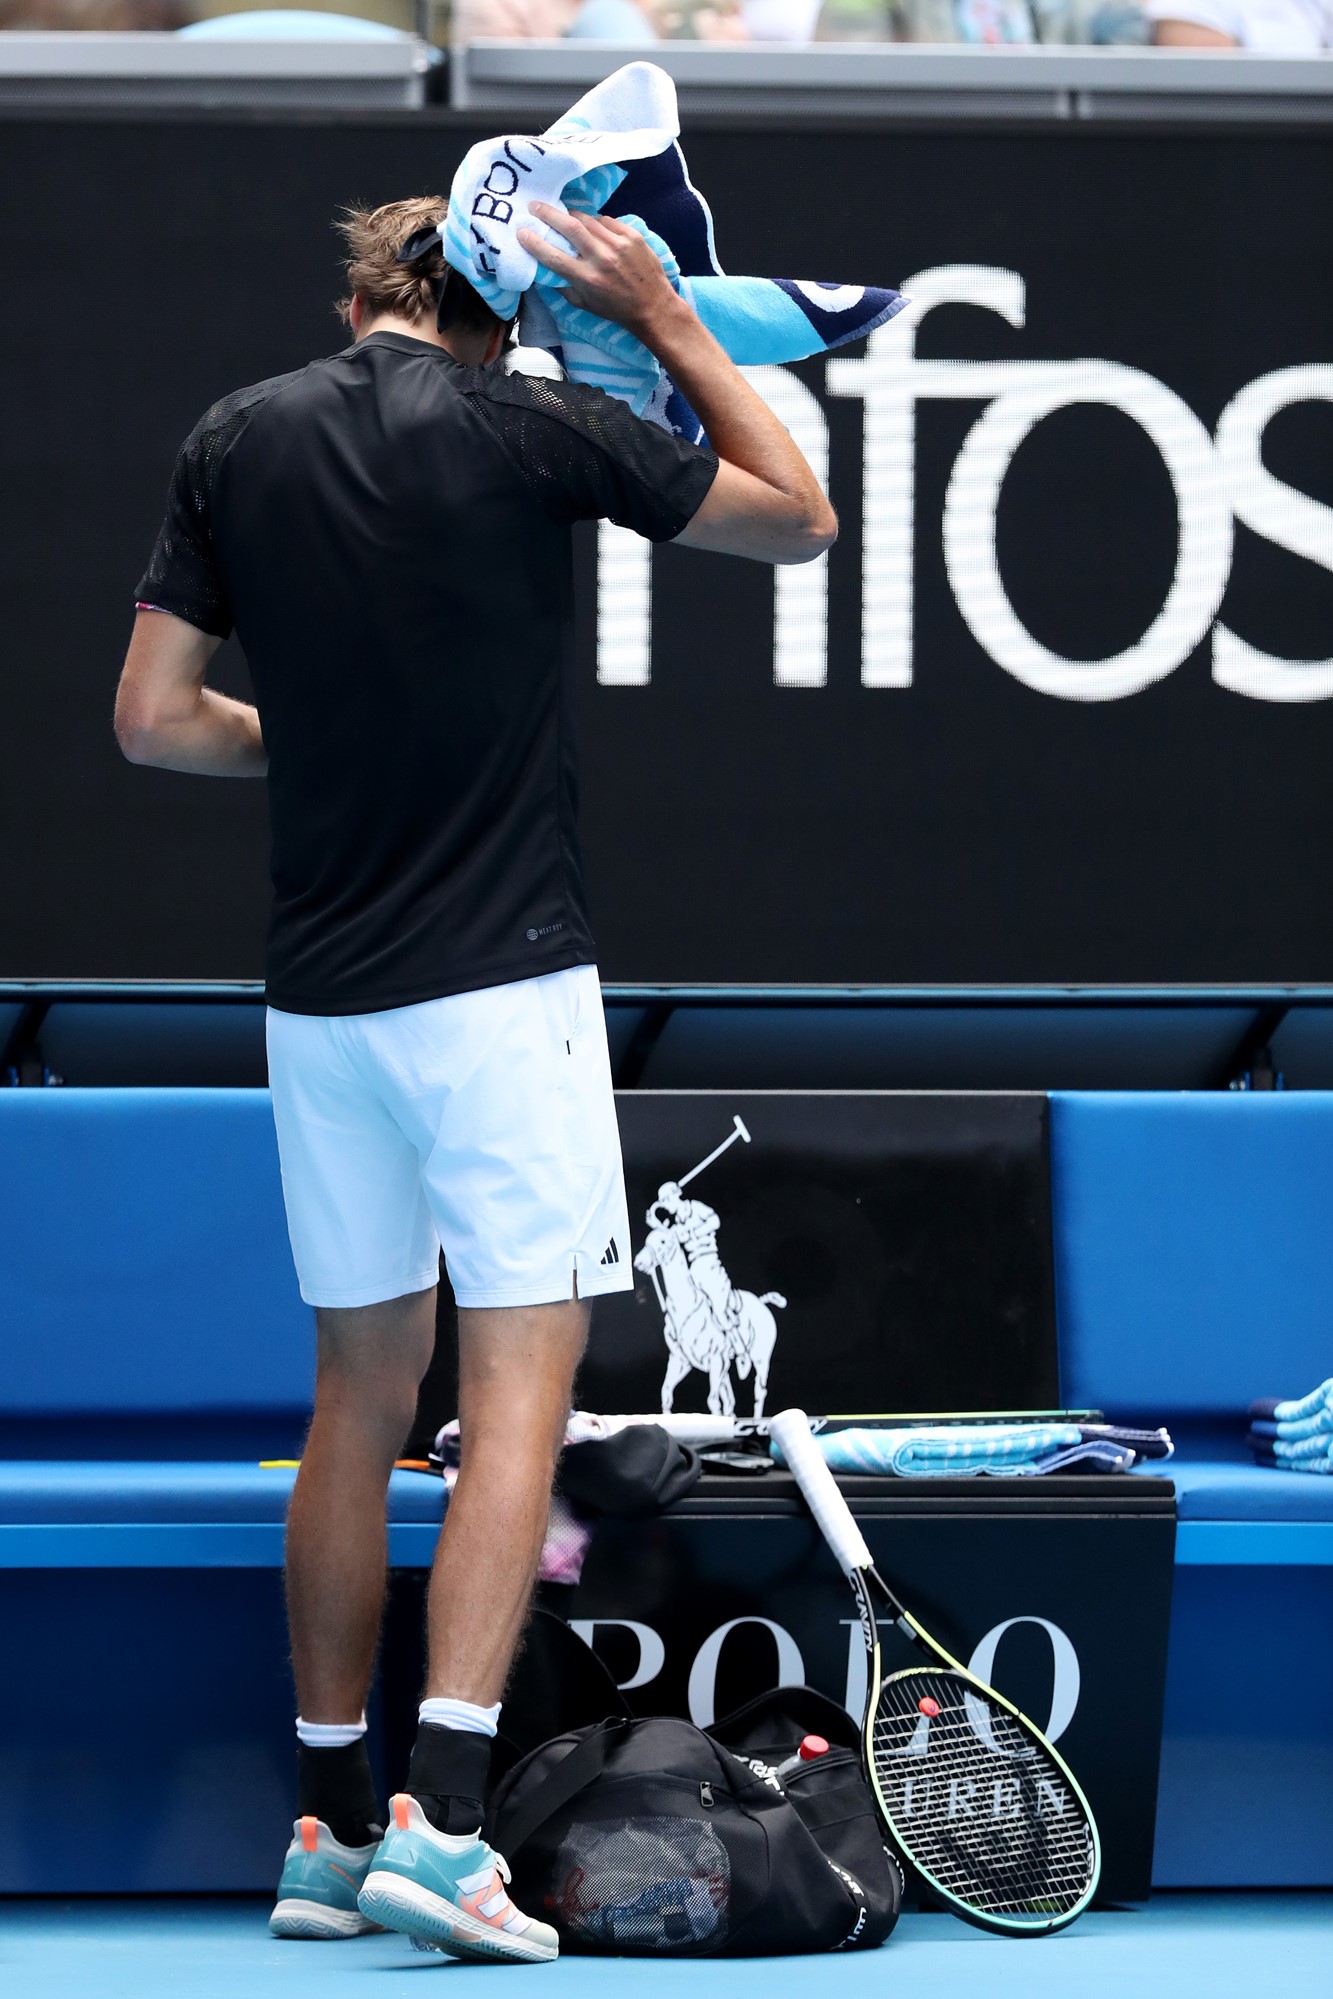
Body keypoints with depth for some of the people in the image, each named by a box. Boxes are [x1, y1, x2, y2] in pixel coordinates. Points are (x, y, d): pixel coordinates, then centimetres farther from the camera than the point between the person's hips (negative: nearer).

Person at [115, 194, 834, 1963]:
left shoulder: (236, 444, 4)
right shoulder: (537, 430, -6)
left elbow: (153, 718, 5)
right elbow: (799, 518, 7)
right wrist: (665, 317, 9)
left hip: (319, 998, 5)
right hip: (502, 984, -4)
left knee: (361, 1395, 14)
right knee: (519, 1388, -5)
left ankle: (331, 1827, 17)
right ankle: (440, 1821, -16)